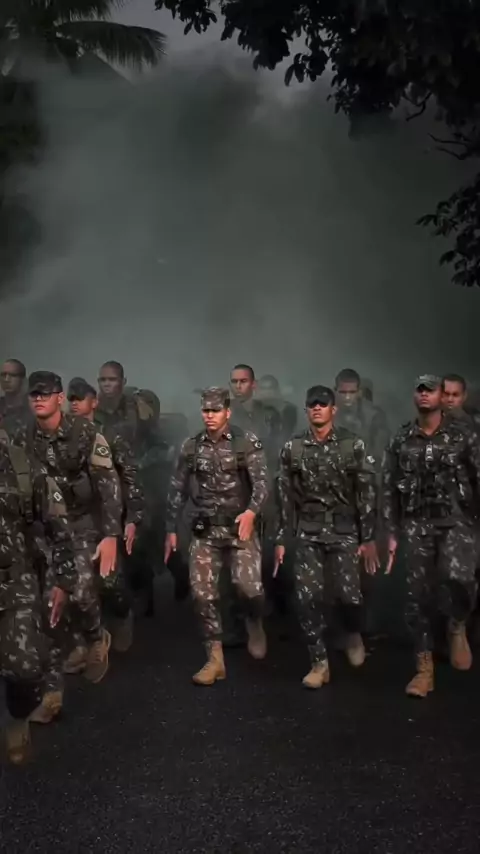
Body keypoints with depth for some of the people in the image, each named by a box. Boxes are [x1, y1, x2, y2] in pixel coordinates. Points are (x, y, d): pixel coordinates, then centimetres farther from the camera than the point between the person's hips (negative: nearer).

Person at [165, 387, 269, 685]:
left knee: (249, 586, -17)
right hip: (205, 531, 3)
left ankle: (255, 623, 19)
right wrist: (171, 529, 10)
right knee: (203, 593, -2)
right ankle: (215, 659, 10)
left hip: (240, 528, -3)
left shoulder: (247, 442, -4)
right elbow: (178, 491, 12)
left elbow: (262, 482, -12)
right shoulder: (191, 447, 7)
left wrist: (252, 511, -31)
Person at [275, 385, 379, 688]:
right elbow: (285, 497, 6)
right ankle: (319, 662, 12)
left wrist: (369, 538, -6)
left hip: (344, 532, -2)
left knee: (348, 595, -7)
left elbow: (367, 494, -2)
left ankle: (353, 633, 28)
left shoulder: (354, 445, -2)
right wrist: (281, 539, 3)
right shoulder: (292, 448, 4)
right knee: (309, 598, -3)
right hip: (307, 534, 2)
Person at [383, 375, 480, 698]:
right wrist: (392, 533, 5)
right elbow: (390, 489, 9)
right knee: (419, 595, 3)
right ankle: (425, 669, 16)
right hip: (416, 525, 3)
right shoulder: (401, 440, 6)